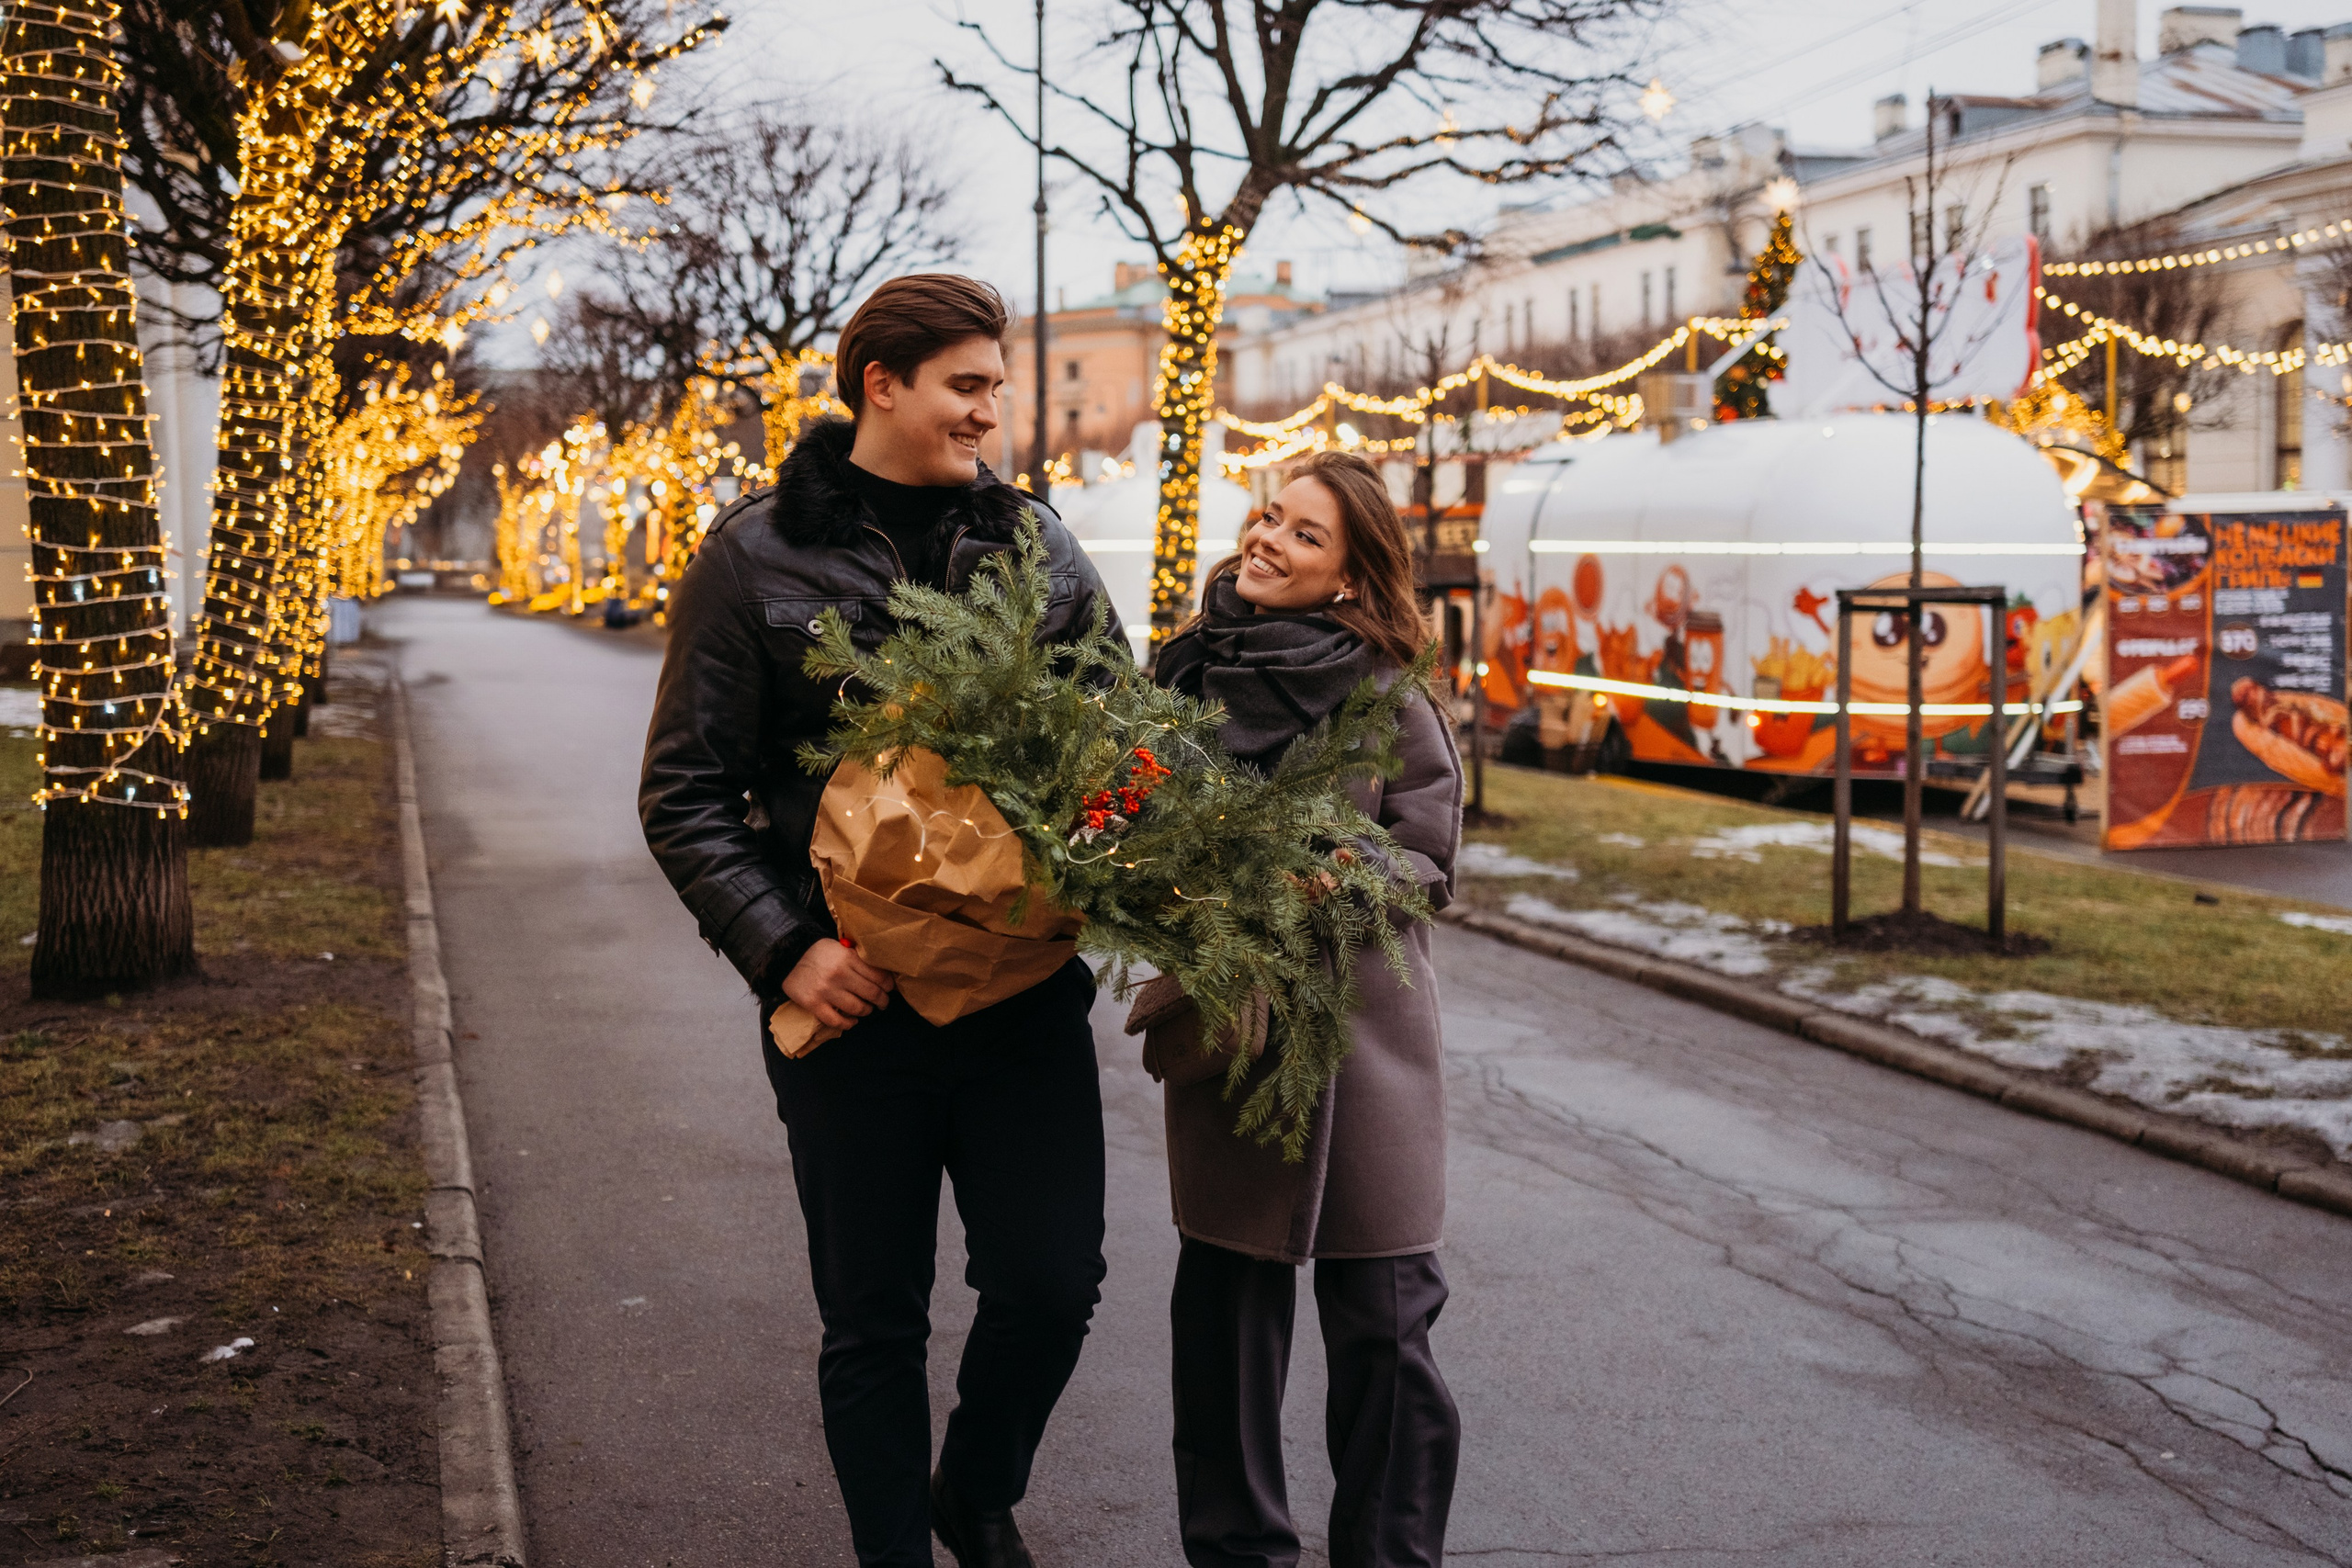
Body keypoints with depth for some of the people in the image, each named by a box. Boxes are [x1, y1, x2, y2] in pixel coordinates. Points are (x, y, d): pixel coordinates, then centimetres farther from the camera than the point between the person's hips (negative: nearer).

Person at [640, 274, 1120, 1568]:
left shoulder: (1036, 545, 8)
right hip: (854, 999, -2)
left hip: (1026, 987, 2)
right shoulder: (757, 555, -1)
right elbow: (686, 795, -2)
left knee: (1052, 1285, 1)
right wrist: (783, 949, -13)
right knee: (873, 1322, 7)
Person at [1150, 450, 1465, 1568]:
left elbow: (1427, 862, -2)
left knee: (1380, 1320, 3)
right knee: (1224, 1304, 7)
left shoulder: (1386, 698, -5)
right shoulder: (1189, 672, 4)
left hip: (1359, 1026, -2)